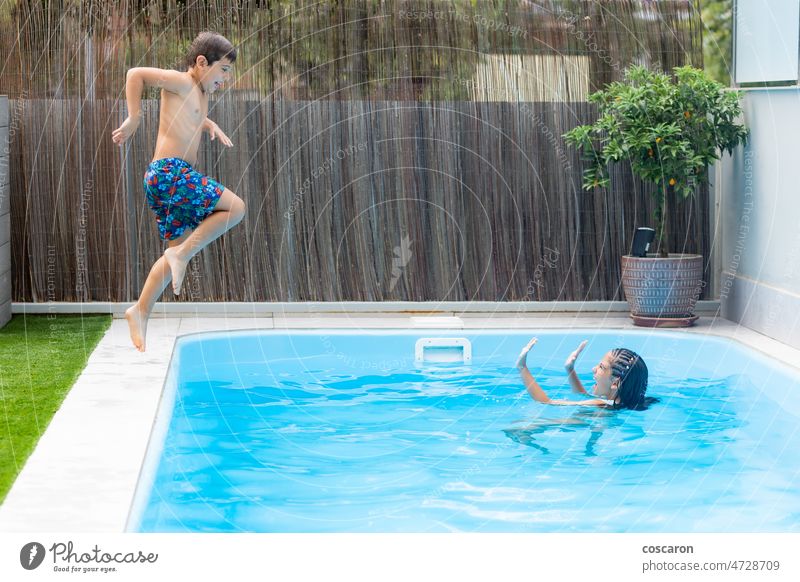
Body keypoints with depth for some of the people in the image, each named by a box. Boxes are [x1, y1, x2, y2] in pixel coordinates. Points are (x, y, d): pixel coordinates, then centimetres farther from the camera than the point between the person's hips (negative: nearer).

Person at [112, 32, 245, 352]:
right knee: (235, 207, -11)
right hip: (170, 171, -10)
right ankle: (182, 253, -9)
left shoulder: (200, 94, 21)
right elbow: (137, 74, -15)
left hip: (169, 179, 10)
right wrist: (134, 118, -18)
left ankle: (140, 311, 10)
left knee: (179, 250, 10)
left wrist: (209, 124, 23)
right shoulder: (182, 82, -6)